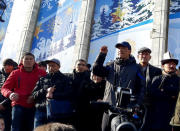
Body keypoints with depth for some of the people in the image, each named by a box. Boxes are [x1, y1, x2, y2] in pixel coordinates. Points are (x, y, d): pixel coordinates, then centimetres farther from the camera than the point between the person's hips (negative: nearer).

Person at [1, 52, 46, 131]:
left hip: (33, 107, 1)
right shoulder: (15, 73, 8)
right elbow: (4, 88, 8)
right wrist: (10, 94, -16)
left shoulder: (41, 73, 6)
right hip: (19, 106, 0)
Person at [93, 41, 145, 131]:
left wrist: (138, 103, -3)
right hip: (109, 106, 3)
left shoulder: (135, 68, 9)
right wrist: (102, 54, -1)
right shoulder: (111, 65, 16)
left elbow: (141, 87, 7)